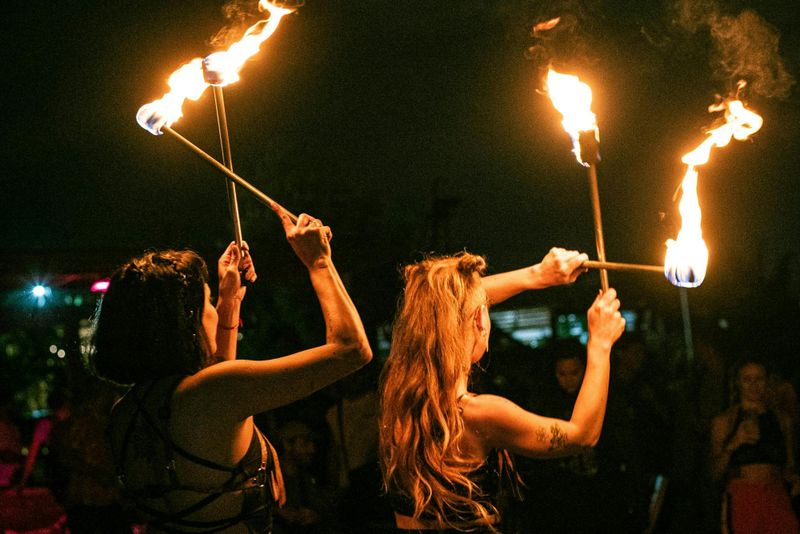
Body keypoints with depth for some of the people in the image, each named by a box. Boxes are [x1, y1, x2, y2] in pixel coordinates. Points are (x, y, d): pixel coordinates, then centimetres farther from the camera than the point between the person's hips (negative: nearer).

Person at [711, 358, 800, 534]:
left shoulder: (782, 420, 16)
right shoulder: (724, 421, 7)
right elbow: (716, 472, 0)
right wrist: (733, 444, -15)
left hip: (776, 500, 2)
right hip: (741, 501, -2)